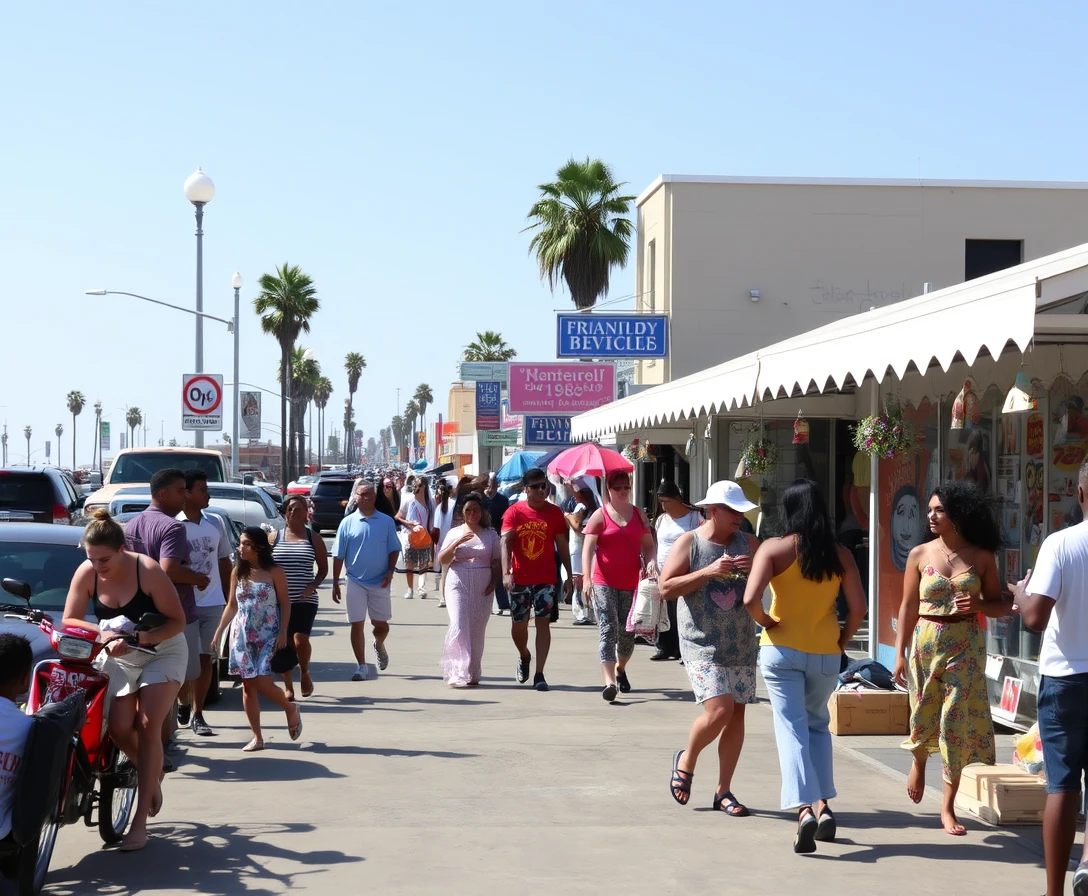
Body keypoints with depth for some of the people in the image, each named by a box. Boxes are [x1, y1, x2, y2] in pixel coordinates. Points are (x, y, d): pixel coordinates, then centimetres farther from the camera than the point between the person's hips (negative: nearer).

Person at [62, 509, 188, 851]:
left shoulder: (148, 571, -24)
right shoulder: (86, 573, -14)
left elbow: (177, 621, -19)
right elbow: (69, 620, -8)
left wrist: (140, 638, -32)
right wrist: (102, 633, -27)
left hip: (162, 652, -4)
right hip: (118, 657, 4)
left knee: (147, 727, -13)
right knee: (119, 728, -9)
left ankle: (140, 820, -12)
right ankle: (153, 774, 25)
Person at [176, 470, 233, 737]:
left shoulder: (214, 525, 8)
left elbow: (224, 563, 16)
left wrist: (232, 598, 14)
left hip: (212, 604, 4)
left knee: (205, 660, 4)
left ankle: (197, 714, 12)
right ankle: (183, 706, 20)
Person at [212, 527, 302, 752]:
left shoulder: (275, 572, -6)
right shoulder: (237, 572, 5)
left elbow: (285, 604, -3)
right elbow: (232, 605, 11)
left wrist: (283, 632, -11)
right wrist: (219, 631, 7)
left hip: (267, 636, -4)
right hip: (242, 635, 4)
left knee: (262, 683, -13)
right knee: (248, 686, 2)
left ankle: (291, 710, 17)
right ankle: (257, 738, 9)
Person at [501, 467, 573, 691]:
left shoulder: (554, 513, 2)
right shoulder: (514, 511, -2)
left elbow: (562, 546, 8)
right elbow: (506, 542, -11)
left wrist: (569, 576, 6)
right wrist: (506, 573, -24)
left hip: (546, 578, 0)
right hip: (519, 579, 0)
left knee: (543, 622, -7)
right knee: (518, 624, 9)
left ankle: (539, 673, -6)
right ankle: (524, 656, 40)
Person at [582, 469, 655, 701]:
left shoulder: (639, 514, 11)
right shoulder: (600, 515, 0)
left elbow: (648, 545, 15)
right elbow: (587, 548, -7)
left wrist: (650, 561, -7)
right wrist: (586, 578, -18)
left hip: (631, 582, 4)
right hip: (604, 582, -3)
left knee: (627, 632, 10)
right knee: (608, 629, -12)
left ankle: (620, 668, 37)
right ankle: (609, 681, -19)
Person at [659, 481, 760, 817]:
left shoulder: (748, 543, 8)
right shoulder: (688, 543, -4)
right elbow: (666, 588, -11)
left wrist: (755, 569, -10)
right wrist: (708, 571, -20)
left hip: (742, 645, 5)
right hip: (702, 644, -5)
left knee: (736, 715, 5)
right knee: (719, 711, -17)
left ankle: (723, 791, 17)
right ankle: (686, 762, 12)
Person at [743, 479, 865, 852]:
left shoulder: (774, 549, -9)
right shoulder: (840, 554, -1)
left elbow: (751, 599, -20)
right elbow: (858, 608, -5)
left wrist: (767, 622, -2)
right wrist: (844, 637, 10)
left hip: (782, 650, -3)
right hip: (826, 653, 3)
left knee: (791, 728, 0)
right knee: (818, 724, 22)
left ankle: (803, 808, -17)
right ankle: (823, 804, 13)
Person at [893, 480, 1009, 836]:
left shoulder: (981, 557, 0)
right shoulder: (920, 555, 1)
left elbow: (1001, 605, 7)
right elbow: (908, 607, 3)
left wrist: (978, 604, -15)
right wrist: (900, 653, -1)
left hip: (966, 646, -1)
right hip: (926, 643, 1)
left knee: (957, 721, -3)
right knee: (924, 714, 8)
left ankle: (948, 807, 7)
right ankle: (918, 762, 45)